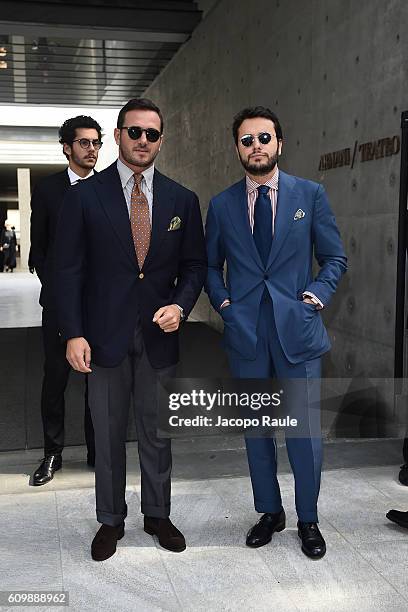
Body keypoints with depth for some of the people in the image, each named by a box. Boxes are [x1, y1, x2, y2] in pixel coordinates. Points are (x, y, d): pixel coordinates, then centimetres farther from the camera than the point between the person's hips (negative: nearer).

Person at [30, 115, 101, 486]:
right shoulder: (47, 190, 6)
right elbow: (38, 249, 7)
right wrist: (55, 288, -1)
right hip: (59, 301, 0)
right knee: (55, 377, 4)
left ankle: (97, 451, 21)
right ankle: (52, 454, 17)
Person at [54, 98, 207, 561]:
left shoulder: (182, 200, 4)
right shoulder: (84, 196, -3)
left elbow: (194, 264, 8)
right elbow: (69, 269, -5)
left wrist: (181, 304, -11)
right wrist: (73, 333, -11)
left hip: (159, 334, 2)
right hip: (105, 335, -1)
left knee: (157, 432, 14)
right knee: (108, 434, 11)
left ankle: (157, 514, 33)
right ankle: (111, 520, 29)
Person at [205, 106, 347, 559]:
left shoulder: (310, 195, 2)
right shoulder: (221, 205, 6)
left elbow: (334, 257, 6)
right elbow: (210, 265, 16)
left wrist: (316, 296, -7)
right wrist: (223, 301, 1)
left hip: (297, 328, -1)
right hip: (245, 331, 2)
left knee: (305, 428, 3)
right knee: (256, 428, 12)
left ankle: (308, 520, 23)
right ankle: (269, 512, 30)